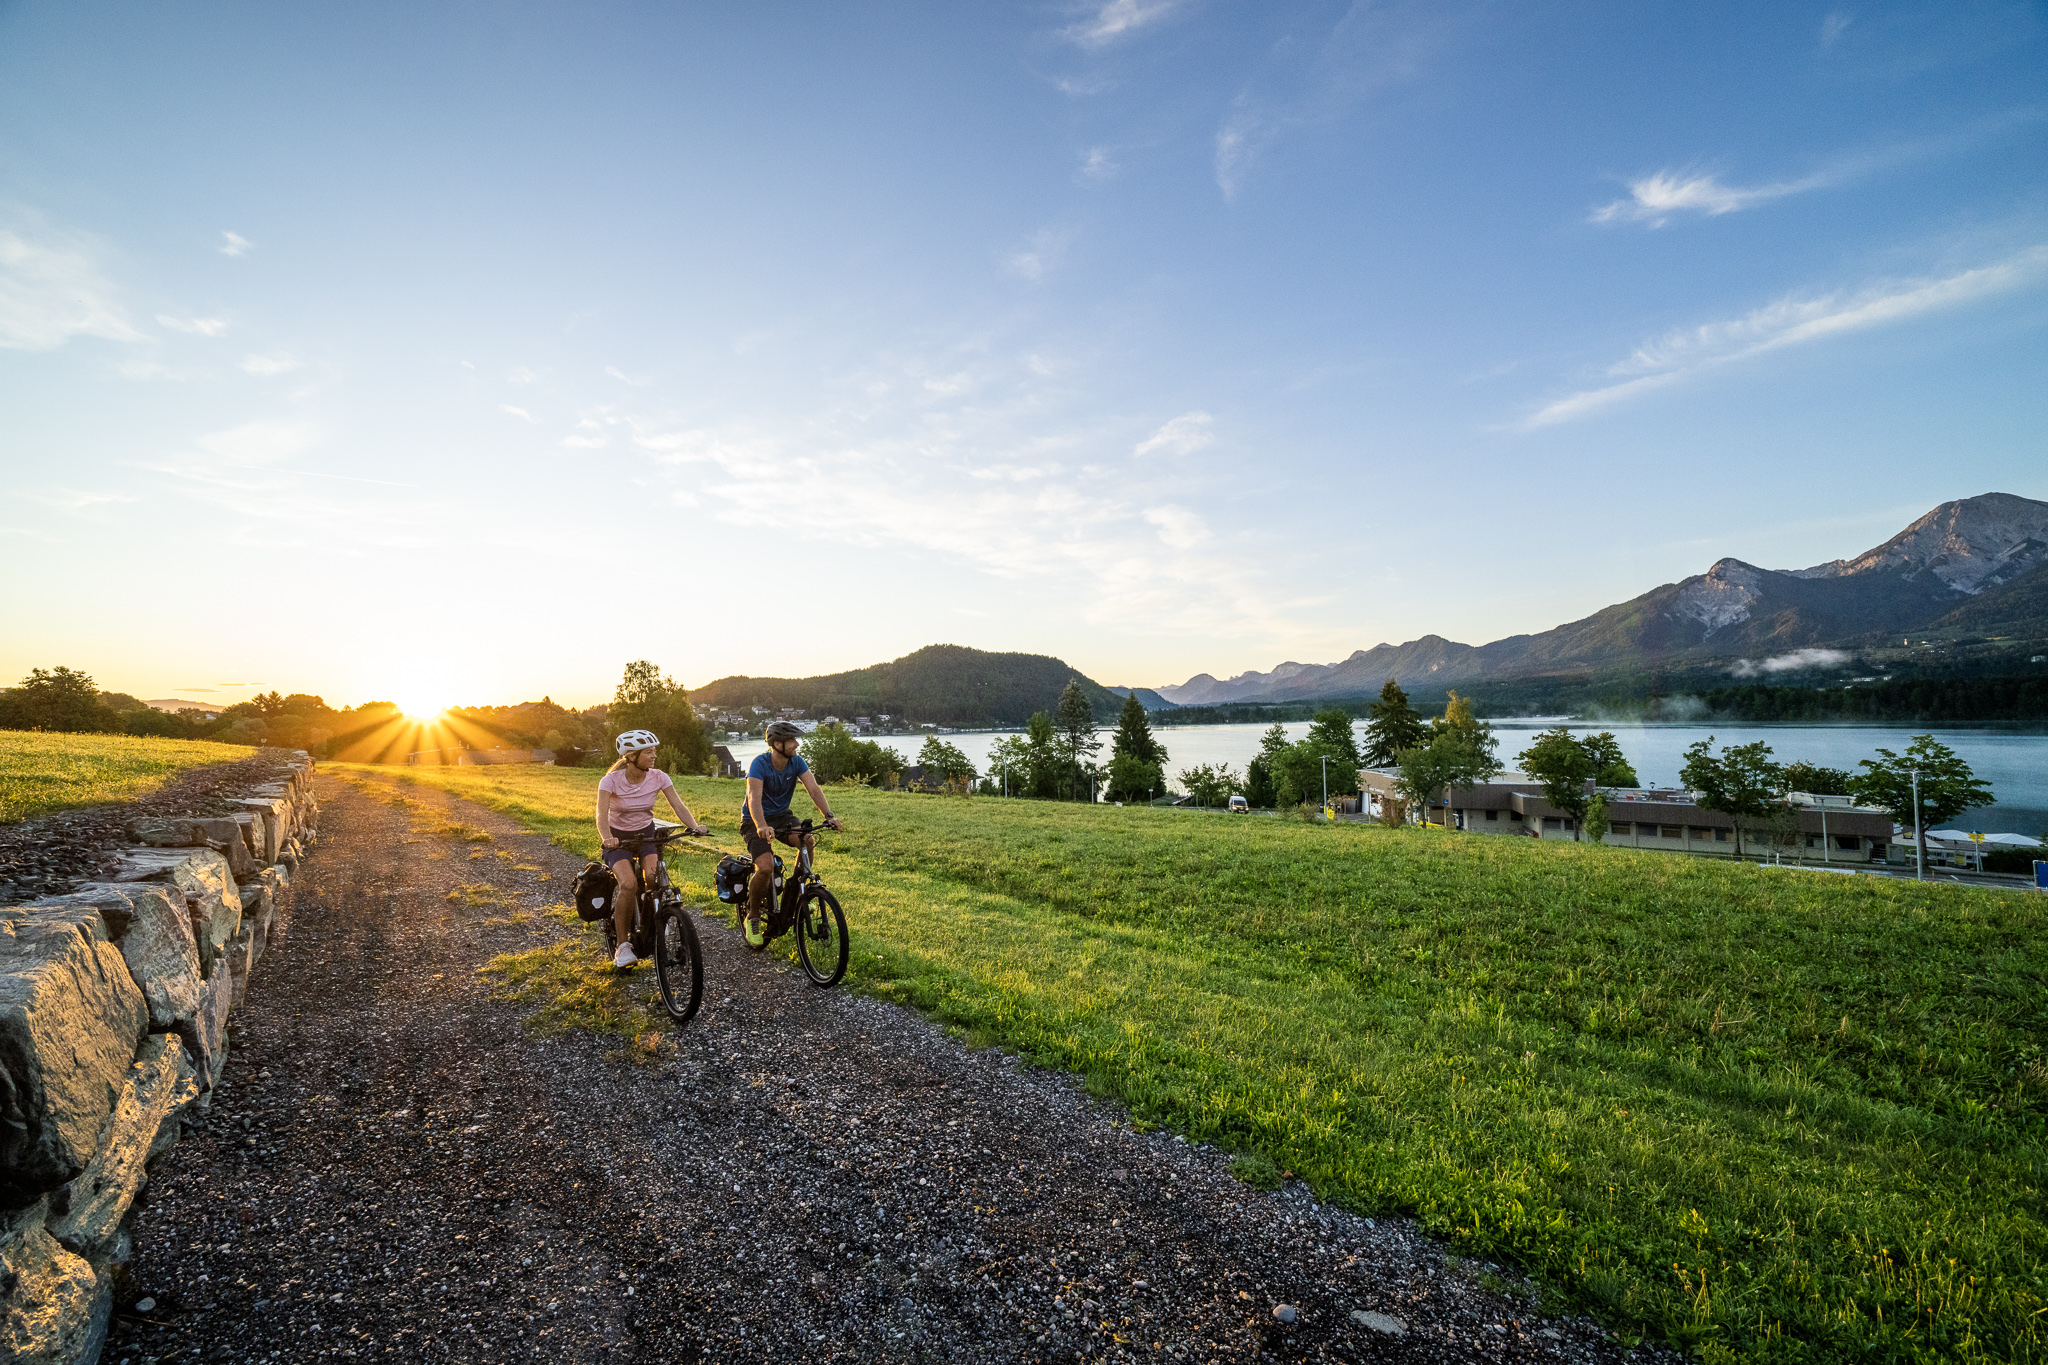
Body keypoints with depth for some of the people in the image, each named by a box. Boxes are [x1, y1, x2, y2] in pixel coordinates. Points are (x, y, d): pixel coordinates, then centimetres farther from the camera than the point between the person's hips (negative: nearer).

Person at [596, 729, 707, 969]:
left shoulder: (659, 777, -12)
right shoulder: (611, 780, -19)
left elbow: (678, 806, -18)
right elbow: (602, 815, -30)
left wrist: (694, 826, -37)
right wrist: (607, 839, -50)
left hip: (646, 833, 2)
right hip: (618, 837, -2)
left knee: (653, 878, -24)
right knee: (629, 884, -26)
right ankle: (622, 945, -9)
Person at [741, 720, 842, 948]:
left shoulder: (797, 763, -9)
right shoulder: (760, 764, -23)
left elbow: (814, 789, -19)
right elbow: (754, 798, -36)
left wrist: (829, 816, -36)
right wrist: (762, 826, -54)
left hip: (781, 816, 4)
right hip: (754, 821, -4)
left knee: (808, 840, -26)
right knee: (766, 867, -25)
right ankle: (753, 917, 0)